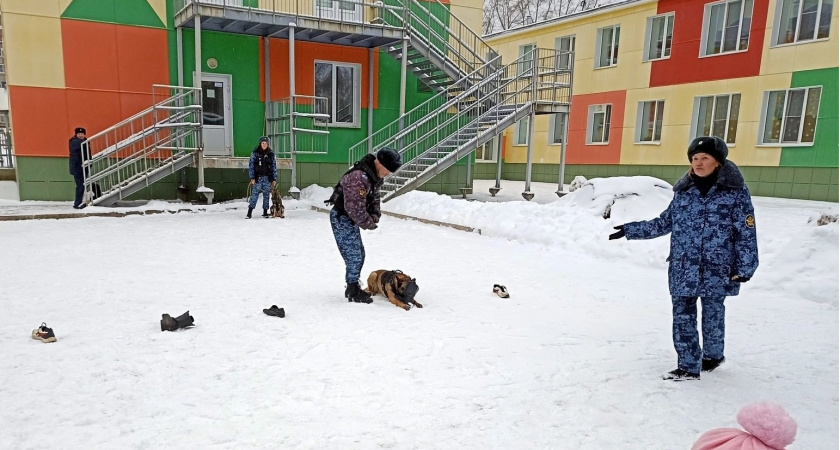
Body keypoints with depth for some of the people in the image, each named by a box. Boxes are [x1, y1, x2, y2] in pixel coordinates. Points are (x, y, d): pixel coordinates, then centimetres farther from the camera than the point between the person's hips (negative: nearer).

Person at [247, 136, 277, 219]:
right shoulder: (255, 153, 1)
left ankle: (265, 212, 13)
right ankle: (249, 213, -6)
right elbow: (251, 165, -1)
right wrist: (252, 178, -7)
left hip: (268, 178, 2)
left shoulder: (271, 154, 6)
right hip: (258, 178, -2)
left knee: (266, 195, 5)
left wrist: (274, 179, 5)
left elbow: (274, 166, 9)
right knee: (254, 194, -7)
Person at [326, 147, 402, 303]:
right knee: (353, 255, -7)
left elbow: (374, 197, 15)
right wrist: (369, 224, -15)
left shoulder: (376, 176, 3)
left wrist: (375, 215, -3)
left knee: (359, 254, 15)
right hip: (342, 218, -10)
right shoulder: (359, 177, -30)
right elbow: (355, 208, -29)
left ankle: (352, 288, 28)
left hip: (350, 219, 10)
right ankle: (353, 292, 6)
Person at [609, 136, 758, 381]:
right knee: (683, 316, 2)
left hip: (716, 269, -3)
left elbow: (746, 232, -3)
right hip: (683, 269, 3)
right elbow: (664, 223, 14)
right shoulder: (683, 191, 7)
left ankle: (713, 355, 36)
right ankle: (688, 366, 13)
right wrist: (631, 229, 11)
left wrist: (745, 266, -7)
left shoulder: (735, 192, -4)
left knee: (712, 314, 12)